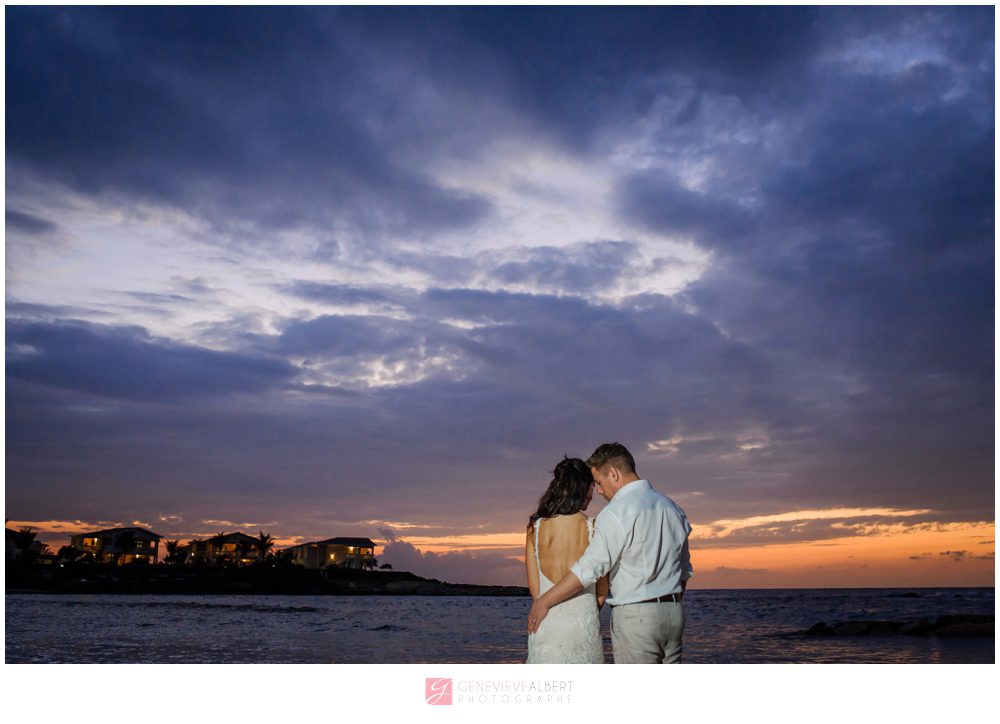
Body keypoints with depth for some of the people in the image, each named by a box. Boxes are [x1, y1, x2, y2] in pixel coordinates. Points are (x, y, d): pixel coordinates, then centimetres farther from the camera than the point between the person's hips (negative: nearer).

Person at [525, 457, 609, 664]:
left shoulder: (536, 527, -1)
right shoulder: (593, 527, -6)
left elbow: (533, 585, 3)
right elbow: (602, 589, 1)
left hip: (546, 623, 2)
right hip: (583, 622, -2)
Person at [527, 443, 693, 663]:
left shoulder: (616, 513, -13)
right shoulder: (671, 507, 12)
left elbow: (590, 568, -17)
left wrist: (544, 601, -9)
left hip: (634, 615, -7)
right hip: (673, 612, 8)